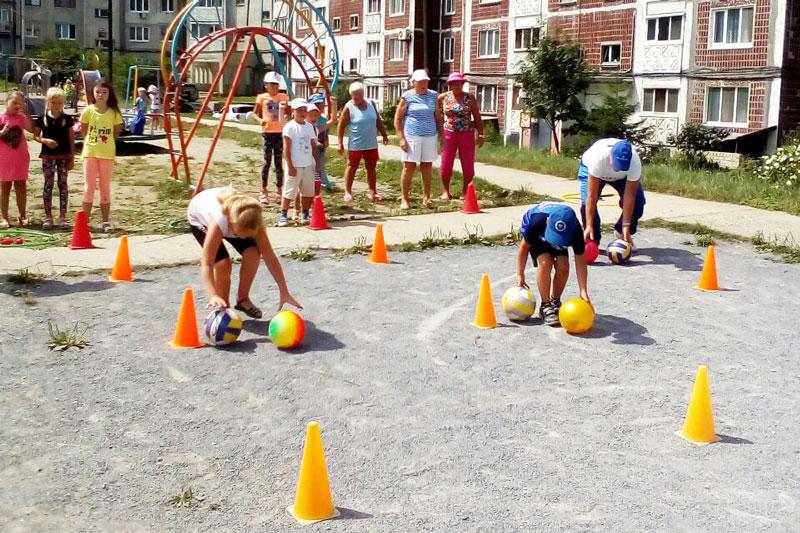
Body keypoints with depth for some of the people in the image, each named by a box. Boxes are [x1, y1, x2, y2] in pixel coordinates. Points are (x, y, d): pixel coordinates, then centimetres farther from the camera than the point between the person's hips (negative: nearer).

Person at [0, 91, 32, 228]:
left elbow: (32, 129, -13)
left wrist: (25, 113, -16)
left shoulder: (21, 117, 2)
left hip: (21, 158, 3)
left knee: (21, 187, 9)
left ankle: (23, 216, 17)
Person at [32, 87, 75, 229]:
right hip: (48, 155, 0)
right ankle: (48, 216, 8)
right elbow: (35, 136, 5)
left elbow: (71, 139, 3)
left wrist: (72, 158, 1)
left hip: (64, 156, 0)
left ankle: (63, 216, 12)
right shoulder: (42, 118, -1)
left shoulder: (68, 119, 1)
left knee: (63, 184, 6)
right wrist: (44, 140, -16)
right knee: (48, 184, 3)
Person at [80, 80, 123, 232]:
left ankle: (106, 221, 14)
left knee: (105, 187, 8)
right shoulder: (88, 110, -2)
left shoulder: (114, 113, -1)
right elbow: (83, 131, 7)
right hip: (90, 152, 0)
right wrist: (92, 140, 5)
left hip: (107, 153, 0)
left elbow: (117, 132, 8)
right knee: (89, 186, 3)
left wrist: (106, 141, 5)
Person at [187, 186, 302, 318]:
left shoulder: (253, 222, -35)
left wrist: (284, 292, -32)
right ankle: (223, 308, 0)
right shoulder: (219, 221, -46)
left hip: (232, 219, 3)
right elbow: (206, 264, -48)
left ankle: (243, 299, 6)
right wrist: (213, 296, -63)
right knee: (223, 263, -24)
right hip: (200, 219, -3)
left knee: (252, 253, -18)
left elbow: (270, 257, -30)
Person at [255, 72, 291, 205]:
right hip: (267, 132, -2)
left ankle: (280, 191, 13)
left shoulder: (283, 98, 7)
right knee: (267, 161, -4)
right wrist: (260, 120, -14)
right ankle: (264, 191, 3)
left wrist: (286, 118, -10)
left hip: (280, 132, 2)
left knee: (279, 161, 6)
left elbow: (288, 114, 13)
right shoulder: (262, 97, 1)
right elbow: (255, 113, 7)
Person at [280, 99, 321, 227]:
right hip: (295, 166, -6)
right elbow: (286, 149, -11)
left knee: (308, 192, 9)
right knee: (289, 191, -2)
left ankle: (305, 215, 19)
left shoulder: (309, 126, 10)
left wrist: (317, 162, 10)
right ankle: (283, 215, 4)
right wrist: (290, 166, -15)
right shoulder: (289, 127, -8)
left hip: (308, 165, 6)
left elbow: (313, 146, 15)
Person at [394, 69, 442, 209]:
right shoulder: (407, 97, -2)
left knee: (427, 167, 7)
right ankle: (405, 199, 4)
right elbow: (397, 118, -2)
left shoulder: (433, 96, 9)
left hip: (429, 136, 3)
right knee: (409, 167, -2)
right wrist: (402, 138, -9)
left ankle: (426, 198, 15)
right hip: (412, 136, -3)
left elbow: (438, 116, 15)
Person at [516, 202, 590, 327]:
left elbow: (580, 261, -31)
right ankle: (545, 306, -12)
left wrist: (583, 291, -39)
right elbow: (524, 246, -24)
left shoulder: (575, 230, -39)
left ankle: (555, 302, 8)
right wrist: (520, 275, -18)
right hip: (536, 234, -2)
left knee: (563, 266, -17)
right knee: (545, 263, -26)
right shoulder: (537, 221, -43)